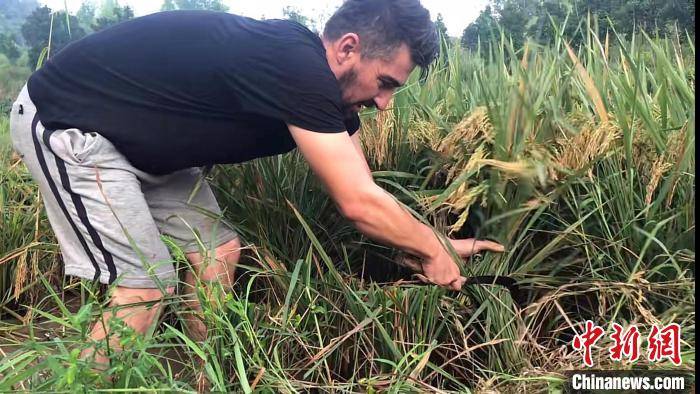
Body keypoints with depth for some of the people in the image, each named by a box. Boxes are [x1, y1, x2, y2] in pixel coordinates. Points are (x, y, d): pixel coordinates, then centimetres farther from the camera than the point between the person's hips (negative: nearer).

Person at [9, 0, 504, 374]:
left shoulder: (327, 91, -2)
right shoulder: (298, 68, -31)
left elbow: (363, 193, 6)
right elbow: (359, 204, -28)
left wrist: (442, 241, 8)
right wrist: (433, 251, -11)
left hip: (138, 142, 9)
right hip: (64, 120, -9)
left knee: (218, 249, 6)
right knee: (146, 284, -12)